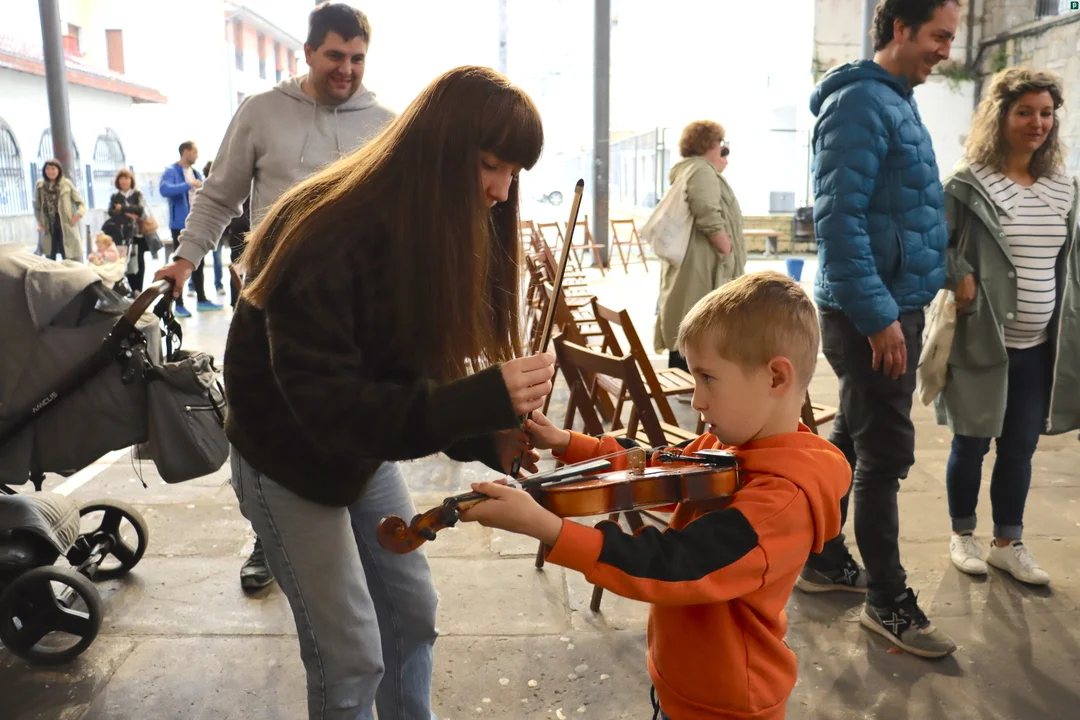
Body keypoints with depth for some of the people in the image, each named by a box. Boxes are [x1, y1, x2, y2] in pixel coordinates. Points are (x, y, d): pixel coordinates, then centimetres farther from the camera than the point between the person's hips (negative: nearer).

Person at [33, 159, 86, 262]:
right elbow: (36, 206, 14)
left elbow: (80, 202, 2)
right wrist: (39, 222, 4)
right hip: (48, 229, 3)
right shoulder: (39, 185, 6)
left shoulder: (67, 184, -1)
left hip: (66, 228, -2)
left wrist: (78, 214, -16)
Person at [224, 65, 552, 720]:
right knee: (351, 654, 2)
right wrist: (481, 400, -44)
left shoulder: (447, 231, -7)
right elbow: (324, 403, -35)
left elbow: (419, 371, -6)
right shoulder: (330, 236, -30)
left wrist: (489, 437, -24)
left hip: (364, 449, 7)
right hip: (289, 457, -6)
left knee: (413, 610, 15)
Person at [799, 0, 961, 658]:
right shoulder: (860, 102, -13)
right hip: (875, 312, -10)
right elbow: (840, 219, -22)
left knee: (854, 440, 16)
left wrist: (899, 306, 17)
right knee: (885, 455, -1)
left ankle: (823, 559, 31)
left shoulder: (897, 102, 16)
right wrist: (878, 315, -22)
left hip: (896, 304, 10)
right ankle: (888, 600, 13)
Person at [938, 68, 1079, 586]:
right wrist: (959, 280, -20)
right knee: (972, 442, 7)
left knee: (1020, 447, 12)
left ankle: (1008, 543, 27)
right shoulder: (969, 184, -9)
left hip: (1038, 346, 5)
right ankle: (962, 535, 26)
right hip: (981, 341, -5)